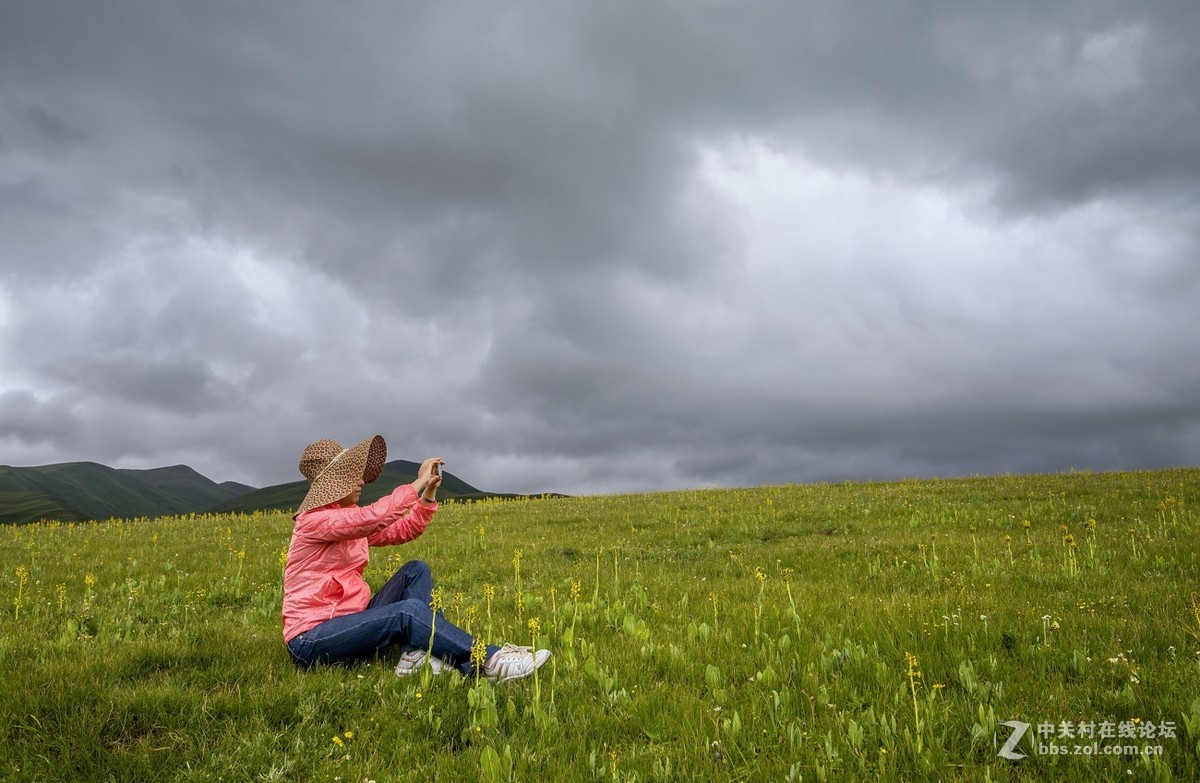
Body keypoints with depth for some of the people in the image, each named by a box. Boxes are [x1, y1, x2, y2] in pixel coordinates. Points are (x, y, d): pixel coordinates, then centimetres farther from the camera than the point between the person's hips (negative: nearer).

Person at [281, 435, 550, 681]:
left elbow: (405, 529, 12)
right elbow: (376, 517, -31)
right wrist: (418, 482, -20)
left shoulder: (351, 519, 12)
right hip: (312, 640, -9)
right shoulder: (315, 520, -16)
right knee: (409, 610, -29)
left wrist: (429, 491, -2)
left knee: (415, 570, -3)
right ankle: (490, 662, -26)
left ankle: (416, 655, -18)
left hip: (348, 621, 9)